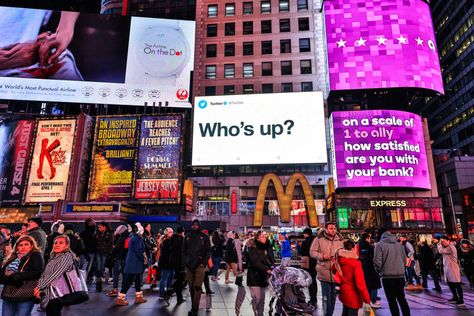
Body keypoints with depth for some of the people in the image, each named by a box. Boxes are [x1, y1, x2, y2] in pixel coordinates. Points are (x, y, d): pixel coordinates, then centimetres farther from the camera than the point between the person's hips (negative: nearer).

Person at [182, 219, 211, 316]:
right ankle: (194, 307, 21)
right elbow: (184, 251, 13)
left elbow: (208, 251, 0)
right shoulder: (187, 237, 11)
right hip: (189, 266, 4)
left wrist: (204, 262, -9)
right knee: (191, 288, 9)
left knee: (197, 287, -8)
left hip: (199, 265, -3)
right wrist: (185, 262, 3)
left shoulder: (204, 237, 2)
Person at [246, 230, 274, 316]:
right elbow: (255, 262, -20)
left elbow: (271, 260, 3)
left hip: (263, 276, 5)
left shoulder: (267, 247, 9)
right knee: (256, 298, -8)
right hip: (254, 276, -5)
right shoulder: (252, 248, -9)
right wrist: (266, 269, -30)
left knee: (262, 299, 8)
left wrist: (273, 268, -18)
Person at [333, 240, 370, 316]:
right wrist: (367, 299, -17)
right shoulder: (355, 263, -24)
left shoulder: (339, 260, -4)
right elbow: (360, 283, -24)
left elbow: (333, 270, 15)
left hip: (344, 293, 7)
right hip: (353, 295, -7)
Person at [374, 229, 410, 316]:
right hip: (400, 275, 5)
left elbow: (377, 261, -13)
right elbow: (404, 259, 12)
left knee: (392, 300, 6)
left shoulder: (379, 244, -8)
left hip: (388, 276, -5)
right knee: (401, 298, 19)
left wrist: (378, 271, 6)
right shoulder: (399, 244, 10)